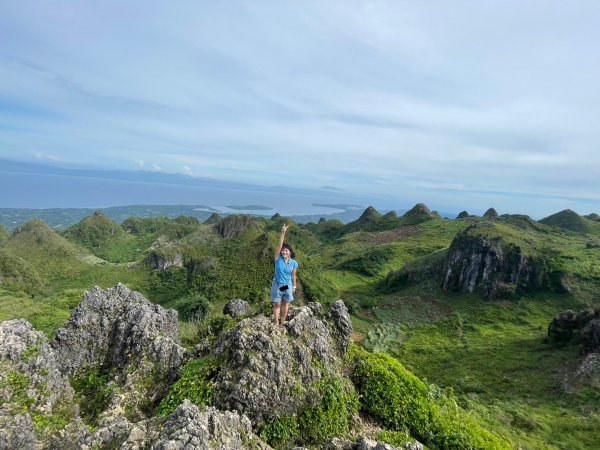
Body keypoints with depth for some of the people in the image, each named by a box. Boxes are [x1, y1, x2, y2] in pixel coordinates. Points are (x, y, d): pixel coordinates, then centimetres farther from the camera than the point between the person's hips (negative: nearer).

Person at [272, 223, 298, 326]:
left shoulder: (294, 263, -11)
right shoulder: (278, 258, -16)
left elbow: (293, 275, 2)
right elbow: (280, 245, -28)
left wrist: (294, 286, 10)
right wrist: (283, 232, -38)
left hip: (287, 285, 2)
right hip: (277, 285, -2)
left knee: (286, 304, 15)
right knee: (277, 305, 9)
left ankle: (282, 323, 32)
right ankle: (276, 323, 23)